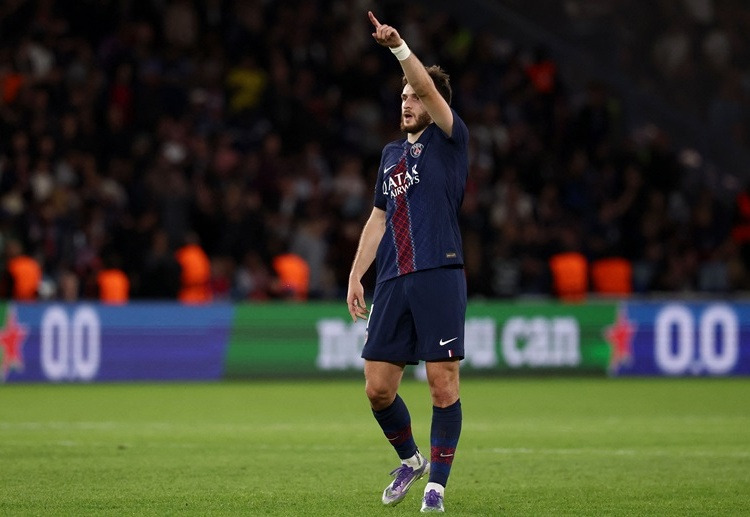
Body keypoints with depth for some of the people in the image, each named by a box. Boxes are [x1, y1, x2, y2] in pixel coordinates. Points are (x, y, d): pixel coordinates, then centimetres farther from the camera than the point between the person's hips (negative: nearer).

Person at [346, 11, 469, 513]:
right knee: (378, 387, 4)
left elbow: (429, 89, -15)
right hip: (392, 281, 6)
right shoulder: (391, 153, 20)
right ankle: (410, 458, 27)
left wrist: (399, 46, -24)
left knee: (443, 383, -6)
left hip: (439, 275, -6)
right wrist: (356, 275, 18)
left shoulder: (449, 140, 3)